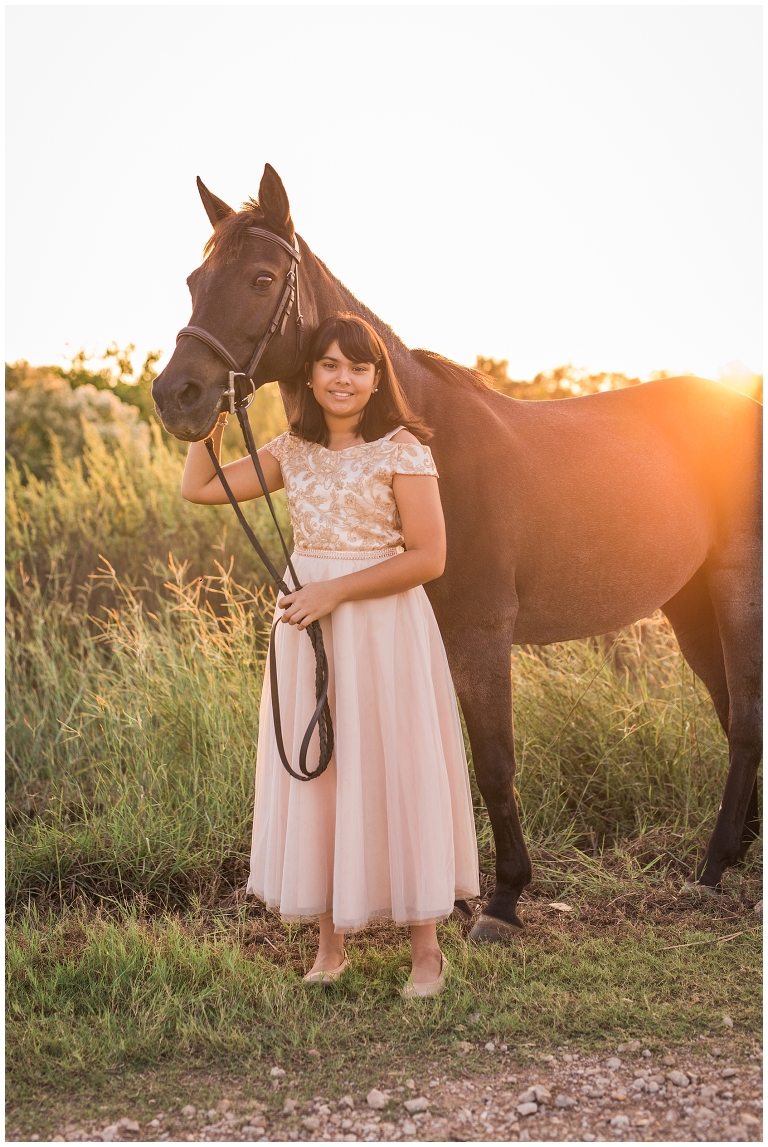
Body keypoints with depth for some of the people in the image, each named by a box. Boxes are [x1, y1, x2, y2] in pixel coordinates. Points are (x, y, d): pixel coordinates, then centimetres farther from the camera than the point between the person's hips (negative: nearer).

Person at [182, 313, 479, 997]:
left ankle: (426, 948, 12)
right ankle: (331, 944, 22)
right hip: (307, 626, 5)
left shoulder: (402, 451, -7)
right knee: (313, 775, 9)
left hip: (384, 625, -5)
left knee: (393, 773, 0)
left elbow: (428, 557, -13)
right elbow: (198, 487, 10)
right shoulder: (293, 452, 8)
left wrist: (335, 590, -18)